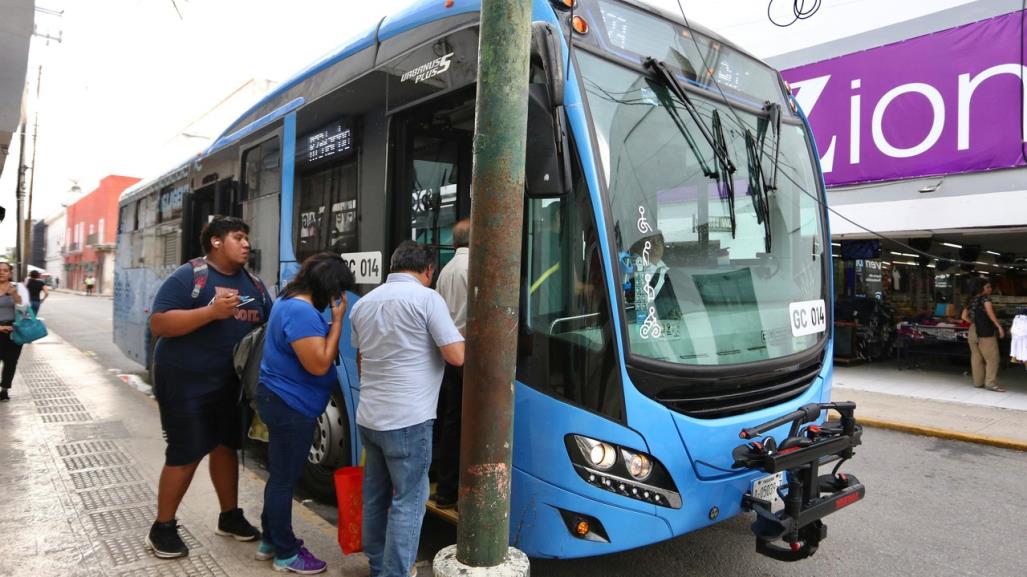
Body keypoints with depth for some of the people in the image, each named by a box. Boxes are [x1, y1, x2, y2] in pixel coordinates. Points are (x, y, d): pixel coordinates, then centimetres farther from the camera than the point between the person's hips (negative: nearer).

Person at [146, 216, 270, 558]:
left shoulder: (253, 284, 8)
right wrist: (211, 312, -27)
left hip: (230, 382, 6)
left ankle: (230, 516, 31)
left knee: (226, 446, 16)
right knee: (185, 454, 0)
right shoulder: (188, 276, -11)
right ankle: (162, 528, 18)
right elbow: (158, 325, -18)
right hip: (185, 381, -6)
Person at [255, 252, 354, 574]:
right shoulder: (302, 312, -24)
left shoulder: (291, 302, 10)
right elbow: (319, 364, -25)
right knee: (284, 479, 3)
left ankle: (270, 541, 35)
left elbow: (321, 354, 16)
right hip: (291, 406, -11)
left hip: (282, 401, 11)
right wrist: (337, 320, -21)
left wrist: (334, 320, 2)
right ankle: (286, 554, 17)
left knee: (280, 475, 21)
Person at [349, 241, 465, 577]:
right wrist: (458, 338, 8)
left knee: (375, 495, 18)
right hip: (407, 419, -7)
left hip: (368, 416, 7)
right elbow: (457, 357, -13)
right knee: (408, 500, 3)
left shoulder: (363, 304, 11)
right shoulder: (427, 298, -10)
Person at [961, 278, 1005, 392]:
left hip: (973, 331, 7)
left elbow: (964, 316, 15)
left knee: (977, 358, 9)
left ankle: (978, 382, 14)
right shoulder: (985, 298, -5)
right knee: (992, 357, -5)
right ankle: (991, 383, -8)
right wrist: (999, 327, -11)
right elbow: (990, 314, -13)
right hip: (985, 332, -7)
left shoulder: (971, 300, 15)